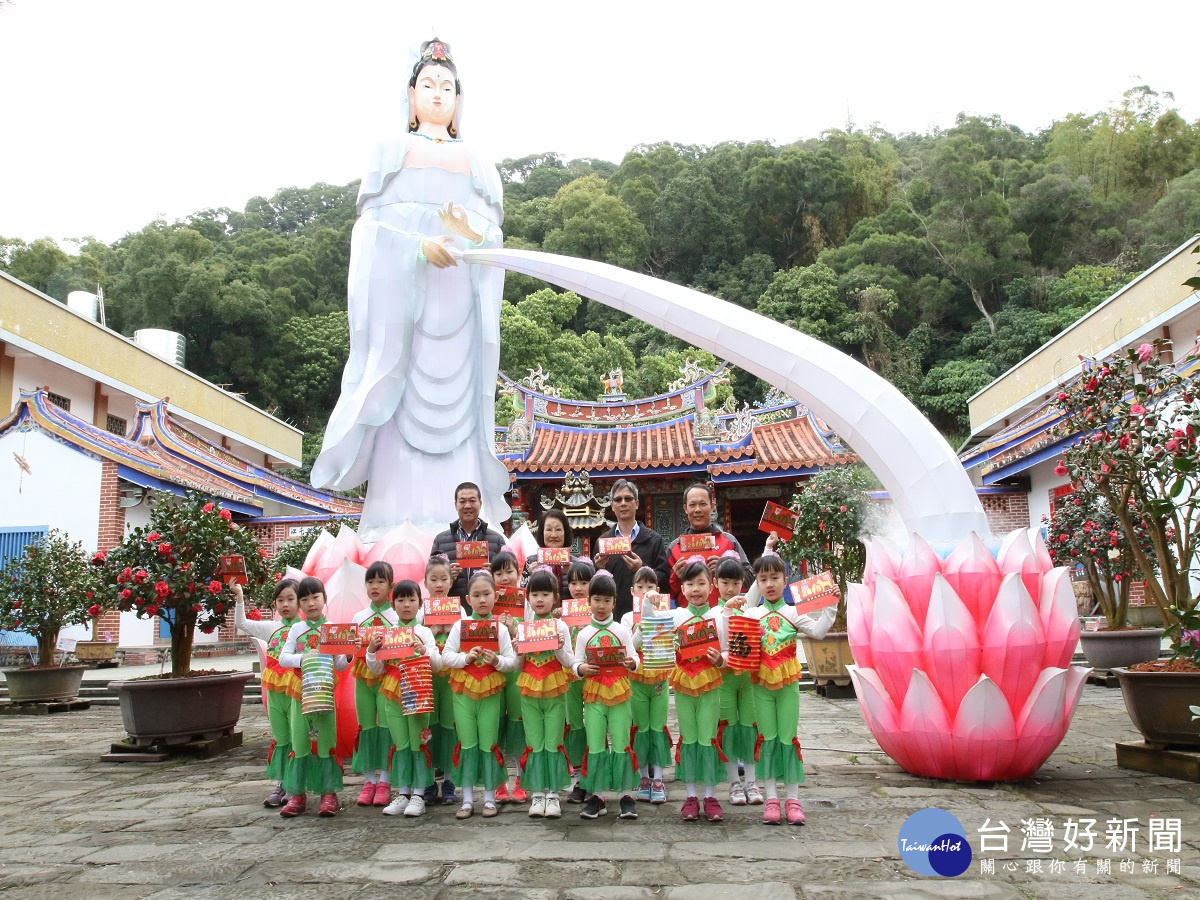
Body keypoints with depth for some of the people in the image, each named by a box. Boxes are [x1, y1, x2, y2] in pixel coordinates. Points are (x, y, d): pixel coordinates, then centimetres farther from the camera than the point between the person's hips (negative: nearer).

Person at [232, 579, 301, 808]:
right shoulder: (271, 628, 10)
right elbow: (241, 624, 17)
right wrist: (239, 598, 9)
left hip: (297, 691, -5)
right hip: (275, 692, 5)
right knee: (279, 738, 13)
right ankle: (281, 784, 21)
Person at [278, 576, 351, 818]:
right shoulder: (296, 629, 7)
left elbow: (340, 665, 3)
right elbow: (283, 658, 0)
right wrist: (303, 659, -16)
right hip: (299, 693, 2)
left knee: (326, 741, -2)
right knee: (299, 742, 4)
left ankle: (328, 793, 5)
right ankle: (297, 794, 12)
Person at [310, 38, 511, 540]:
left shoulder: (477, 163, 20)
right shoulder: (390, 154, 18)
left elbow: (495, 235, 10)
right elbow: (370, 222, 5)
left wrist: (469, 232, -14)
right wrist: (418, 243, -15)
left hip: (456, 294, 1)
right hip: (398, 286, -1)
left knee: (454, 393, -7)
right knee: (398, 395, -9)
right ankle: (396, 517, -9)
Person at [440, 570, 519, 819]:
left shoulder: (500, 628, 0)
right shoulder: (460, 625, 0)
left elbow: (512, 661, -2)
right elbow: (446, 656, -5)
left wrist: (497, 661, -21)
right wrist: (466, 658, -20)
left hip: (490, 692, 0)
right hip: (463, 690, 0)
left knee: (489, 744, 4)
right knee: (466, 743, 6)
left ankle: (489, 797, 16)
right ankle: (467, 799, 15)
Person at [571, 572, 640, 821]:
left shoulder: (622, 631, 4)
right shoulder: (584, 634, 5)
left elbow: (634, 659, 2)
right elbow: (576, 664, 3)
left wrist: (631, 663, -20)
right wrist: (582, 668, -19)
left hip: (620, 693, -1)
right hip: (593, 693, 1)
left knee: (621, 742, 1)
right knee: (595, 745, 3)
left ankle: (626, 794, 9)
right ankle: (596, 796, 11)